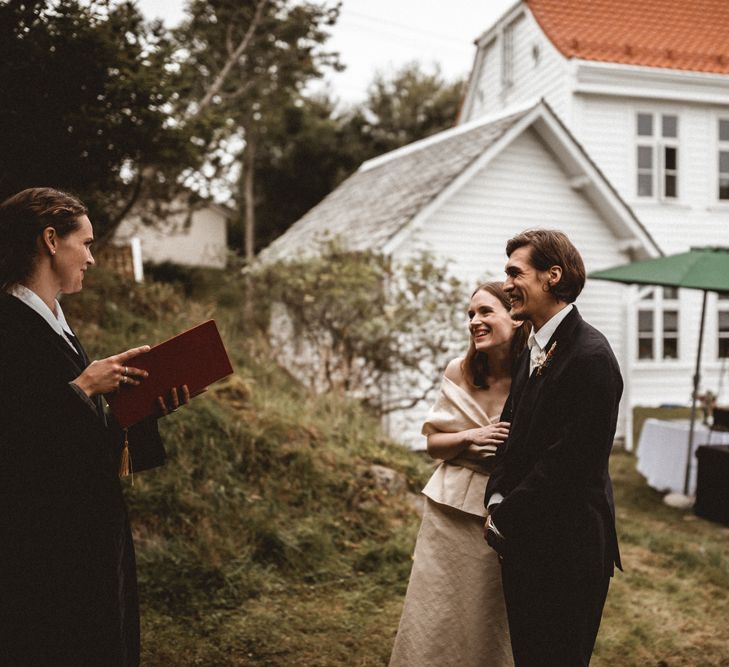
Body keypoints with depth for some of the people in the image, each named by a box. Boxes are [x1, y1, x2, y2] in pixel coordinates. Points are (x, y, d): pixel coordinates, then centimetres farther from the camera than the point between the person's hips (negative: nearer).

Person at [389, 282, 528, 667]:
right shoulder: (458, 372, -1)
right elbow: (433, 443, 5)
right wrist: (469, 438, -13)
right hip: (452, 512, 3)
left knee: (491, 623, 11)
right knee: (435, 622, 10)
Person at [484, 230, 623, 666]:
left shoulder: (591, 356, -19)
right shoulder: (534, 350, 10)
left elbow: (570, 461, -22)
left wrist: (504, 518, -13)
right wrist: (497, 498, -1)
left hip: (567, 550, -9)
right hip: (525, 546, 9)